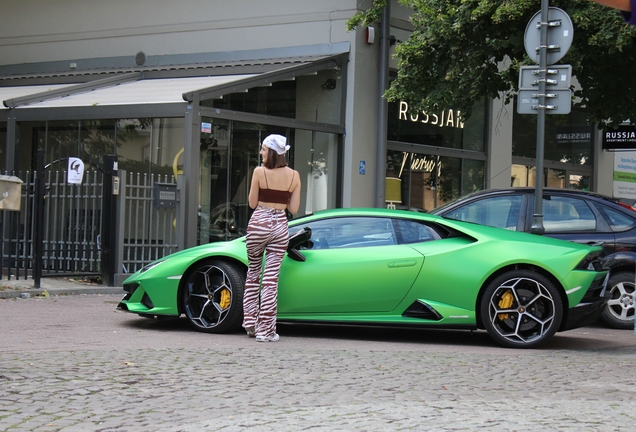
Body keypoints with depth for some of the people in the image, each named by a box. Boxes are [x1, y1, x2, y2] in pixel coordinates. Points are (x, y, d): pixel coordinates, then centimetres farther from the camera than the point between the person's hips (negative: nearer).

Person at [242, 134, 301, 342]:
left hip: (259, 223, -2)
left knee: (253, 273, 17)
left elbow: (252, 203, -2)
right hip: (280, 226, 2)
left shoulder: (259, 172, -8)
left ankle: (250, 322, 18)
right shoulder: (294, 175, 1)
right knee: (271, 278, 1)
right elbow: (293, 208, 2)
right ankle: (265, 329, 0)